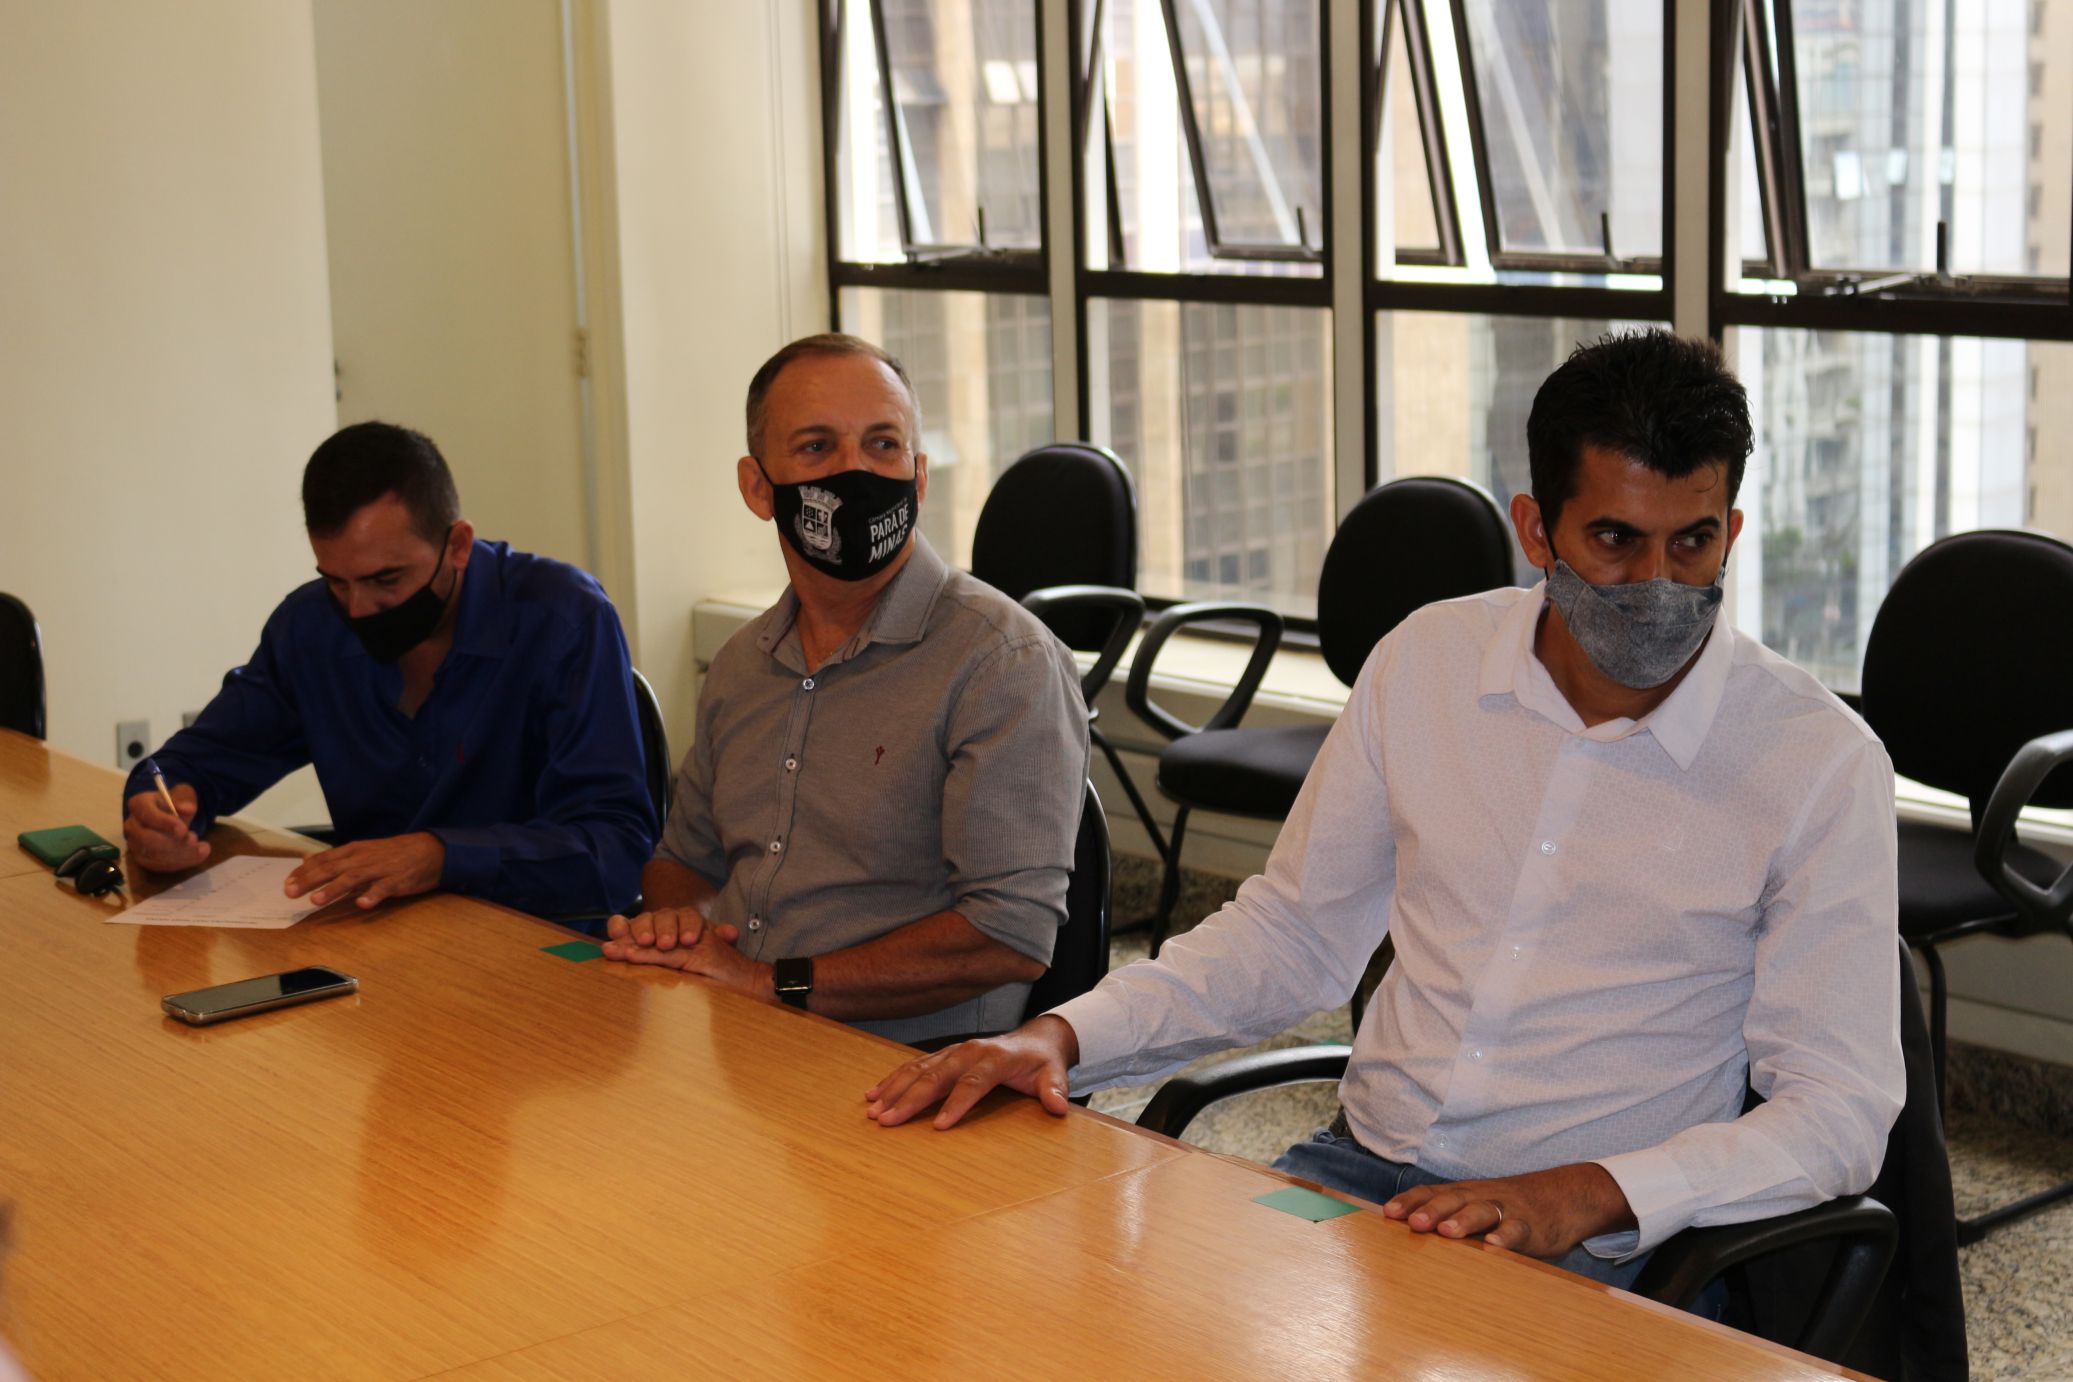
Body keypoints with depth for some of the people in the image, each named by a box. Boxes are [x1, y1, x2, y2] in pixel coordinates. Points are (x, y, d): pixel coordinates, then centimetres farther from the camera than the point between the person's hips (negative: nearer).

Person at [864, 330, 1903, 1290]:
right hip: (1362, 1169, 4)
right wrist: (1062, 1035, 0)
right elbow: (1293, 932, 13)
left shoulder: (1820, 765, -8)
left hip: (1590, 1246, -4)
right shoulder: (1427, 662, 4)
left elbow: (1838, 1109, -8)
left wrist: (1590, 1195, -23)